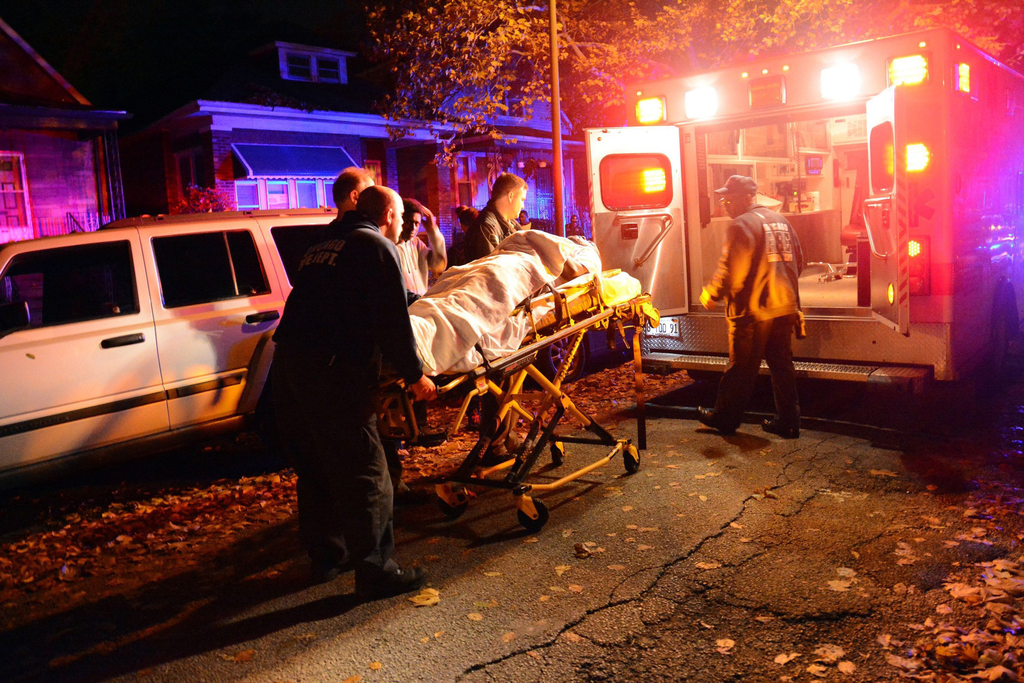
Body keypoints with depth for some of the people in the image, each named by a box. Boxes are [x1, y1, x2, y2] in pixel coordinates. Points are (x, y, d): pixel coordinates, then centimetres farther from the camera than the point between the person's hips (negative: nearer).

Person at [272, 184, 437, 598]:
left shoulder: (322, 247, 24)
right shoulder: (377, 247, -2)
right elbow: (393, 322, -10)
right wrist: (414, 375, 0)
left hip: (287, 368, 9)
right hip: (332, 373, -9)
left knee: (315, 468, 20)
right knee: (364, 474, -1)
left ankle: (326, 555, 33)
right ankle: (375, 571, 6)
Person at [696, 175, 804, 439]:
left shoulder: (742, 225, -13)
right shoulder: (780, 220, 12)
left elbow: (731, 271, -19)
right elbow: (798, 261, 17)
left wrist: (710, 294, -5)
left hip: (753, 310, -7)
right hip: (785, 306, 8)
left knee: (741, 368, 4)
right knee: (782, 365, 12)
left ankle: (726, 417, 17)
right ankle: (788, 421, 16)